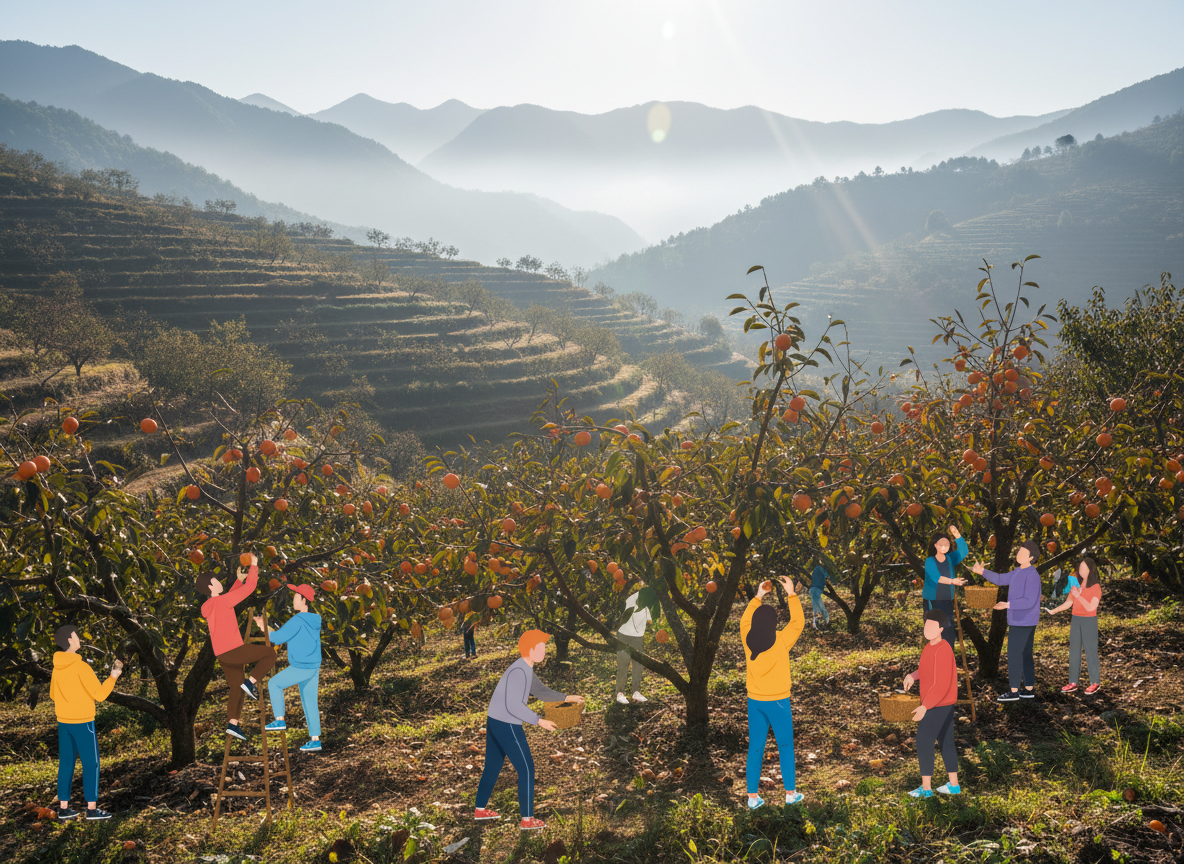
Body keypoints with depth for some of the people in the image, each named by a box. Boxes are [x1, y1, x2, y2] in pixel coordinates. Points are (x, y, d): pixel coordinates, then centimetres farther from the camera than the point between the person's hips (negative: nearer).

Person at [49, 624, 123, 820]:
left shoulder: (57, 667, 5)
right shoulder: (81, 667, -18)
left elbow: (53, 694, 17)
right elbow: (100, 694, -16)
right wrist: (113, 677, -2)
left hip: (63, 722, 7)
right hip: (83, 722, -7)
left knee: (66, 764, 11)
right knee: (91, 764, 0)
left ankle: (63, 807, 12)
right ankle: (92, 808, 0)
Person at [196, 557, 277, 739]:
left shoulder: (209, 607, 13)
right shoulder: (222, 601, -14)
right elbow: (250, 587, -10)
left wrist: (240, 580, 30)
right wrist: (254, 566, 2)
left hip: (224, 656, 9)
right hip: (233, 650, -9)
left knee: (237, 690, 14)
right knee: (270, 653, 3)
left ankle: (233, 724, 2)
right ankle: (251, 682, -6)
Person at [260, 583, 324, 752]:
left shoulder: (298, 620, -15)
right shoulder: (314, 620, 12)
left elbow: (278, 638, -11)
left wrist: (265, 629, 6)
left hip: (300, 667, -8)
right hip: (314, 668, 8)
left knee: (274, 684, 11)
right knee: (310, 702, 11)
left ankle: (279, 719, 7)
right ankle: (315, 740, 10)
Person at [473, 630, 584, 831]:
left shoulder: (525, 669, 9)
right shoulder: (519, 671, -22)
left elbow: (540, 691, 22)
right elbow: (513, 706, -25)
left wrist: (566, 698, 18)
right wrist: (539, 721, -19)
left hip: (495, 723, 10)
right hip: (507, 726, -10)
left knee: (492, 767, 21)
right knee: (526, 769, 0)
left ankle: (480, 809, 33)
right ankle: (526, 819, 4)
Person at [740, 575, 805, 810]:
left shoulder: (748, 641, -3)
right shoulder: (781, 641, -13)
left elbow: (745, 620, 18)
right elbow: (798, 621, -1)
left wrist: (758, 597, 20)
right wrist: (791, 594, 4)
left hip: (755, 702, 3)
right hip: (778, 702, -3)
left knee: (755, 749, 8)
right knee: (785, 747, 10)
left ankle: (752, 796, 9)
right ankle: (790, 792, 16)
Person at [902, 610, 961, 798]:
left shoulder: (942, 650, -23)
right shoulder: (931, 646, 6)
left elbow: (942, 684, -24)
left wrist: (925, 707, -24)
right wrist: (913, 675, 10)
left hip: (938, 705, -10)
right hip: (945, 705, 10)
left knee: (923, 742, -5)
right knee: (945, 741, 15)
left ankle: (926, 787, 0)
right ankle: (954, 785, 23)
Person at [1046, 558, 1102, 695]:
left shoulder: (1096, 587, -10)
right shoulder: (1077, 585, 7)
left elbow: (1091, 608, -17)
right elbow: (1068, 603, 5)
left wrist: (1078, 596, -24)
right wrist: (1054, 611, -6)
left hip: (1089, 622, -6)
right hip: (1076, 620, 6)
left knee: (1090, 651, -1)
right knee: (1074, 651, 5)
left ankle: (1095, 682, 10)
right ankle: (1073, 682, 9)